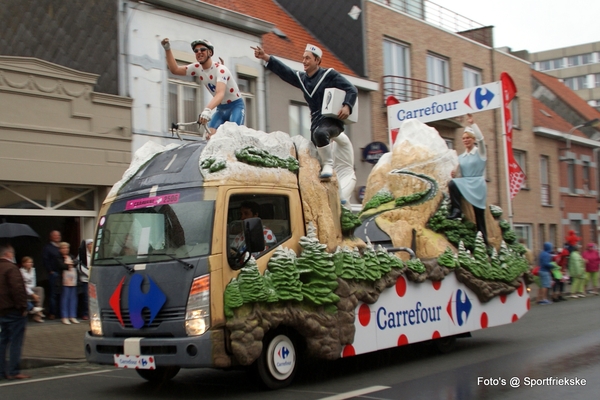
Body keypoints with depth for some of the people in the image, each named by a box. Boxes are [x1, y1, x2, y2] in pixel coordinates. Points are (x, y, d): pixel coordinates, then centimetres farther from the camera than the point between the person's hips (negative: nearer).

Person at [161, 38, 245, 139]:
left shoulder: (220, 69, -25)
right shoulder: (197, 68, -3)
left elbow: (220, 94, -40)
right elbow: (175, 69, -1)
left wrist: (207, 110, -57)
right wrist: (167, 49, -12)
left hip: (236, 106, -7)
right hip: (221, 108, 7)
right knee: (209, 135, -11)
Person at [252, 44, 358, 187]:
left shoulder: (329, 75, -4)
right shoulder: (302, 78, 14)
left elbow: (352, 90, -8)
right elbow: (283, 70, 2)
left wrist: (347, 106, -25)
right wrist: (265, 57, -11)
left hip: (333, 120, -7)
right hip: (316, 121, 8)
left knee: (320, 133, -36)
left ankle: (328, 165, -20)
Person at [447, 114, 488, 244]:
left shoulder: (480, 153, 3)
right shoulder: (461, 157, 16)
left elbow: (480, 138, -16)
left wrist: (472, 124, -18)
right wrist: (455, 175, -7)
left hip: (478, 185, -4)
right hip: (465, 184, 4)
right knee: (452, 184, -25)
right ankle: (456, 210, -25)